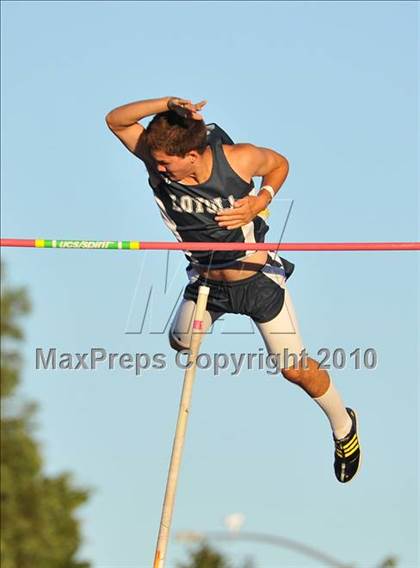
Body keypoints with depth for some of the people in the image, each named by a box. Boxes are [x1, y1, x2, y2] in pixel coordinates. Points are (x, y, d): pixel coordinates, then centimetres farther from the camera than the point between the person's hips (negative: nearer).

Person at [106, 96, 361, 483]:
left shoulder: (239, 159, -27)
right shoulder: (158, 158, -23)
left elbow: (279, 164, -6)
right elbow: (116, 120, -30)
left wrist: (260, 202, -24)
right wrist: (166, 105, -43)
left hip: (258, 280, -3)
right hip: (206, 279, 3)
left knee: (295, 368, 1)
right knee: (180, 343, 18)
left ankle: (344, 427, 26)